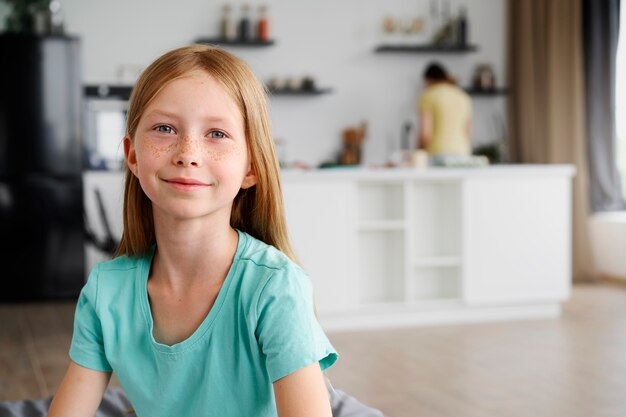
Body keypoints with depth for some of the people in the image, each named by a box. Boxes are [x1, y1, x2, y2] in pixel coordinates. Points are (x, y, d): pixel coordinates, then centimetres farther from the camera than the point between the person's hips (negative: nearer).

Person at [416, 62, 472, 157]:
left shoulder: (428, 96, -1)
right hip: (460, 153, 5)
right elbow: (468, 133, 15)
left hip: (436, 153, -5)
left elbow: (425, 133, -9)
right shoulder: (463, 97, 15)